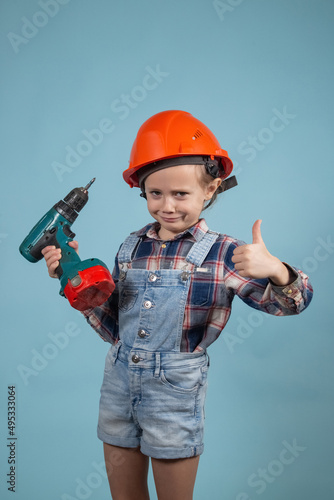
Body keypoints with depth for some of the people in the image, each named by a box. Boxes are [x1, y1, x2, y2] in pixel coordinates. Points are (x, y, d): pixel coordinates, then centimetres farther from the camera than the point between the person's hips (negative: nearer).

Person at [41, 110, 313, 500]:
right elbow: (112, 327, 6)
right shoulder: (132, 247, 3)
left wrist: (276, 271, -37)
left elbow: (289, 303, -15)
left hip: (175, 393, -4)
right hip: (119, 382, 4)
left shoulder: (221, 253, -10)